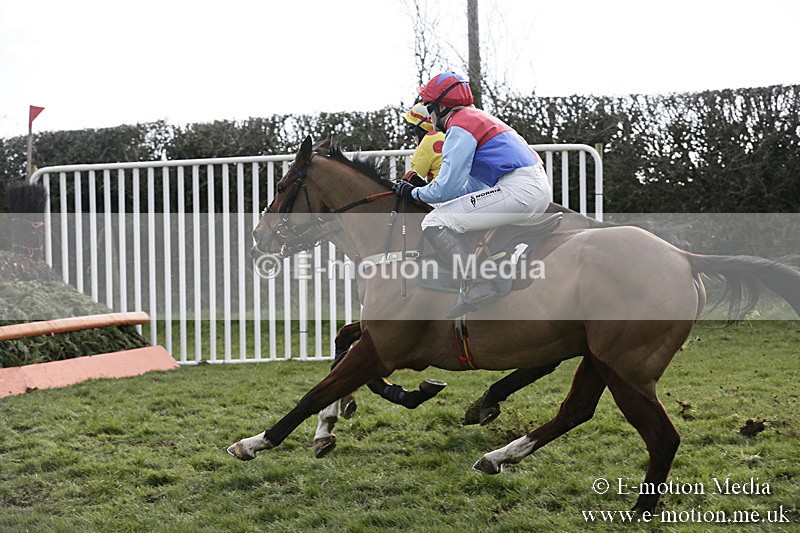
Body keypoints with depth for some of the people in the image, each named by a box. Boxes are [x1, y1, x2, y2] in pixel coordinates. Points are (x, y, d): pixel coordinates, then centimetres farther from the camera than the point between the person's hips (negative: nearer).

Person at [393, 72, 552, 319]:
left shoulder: (459, 127, -6)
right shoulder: (477, 118, 24)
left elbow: (446, 188, -13)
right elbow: (476, 184, 27)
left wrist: (414, 192, 6)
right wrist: (422, 189, 24)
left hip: (519, 190, -11)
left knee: (434, 222, -14)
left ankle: (476, 285, -16)